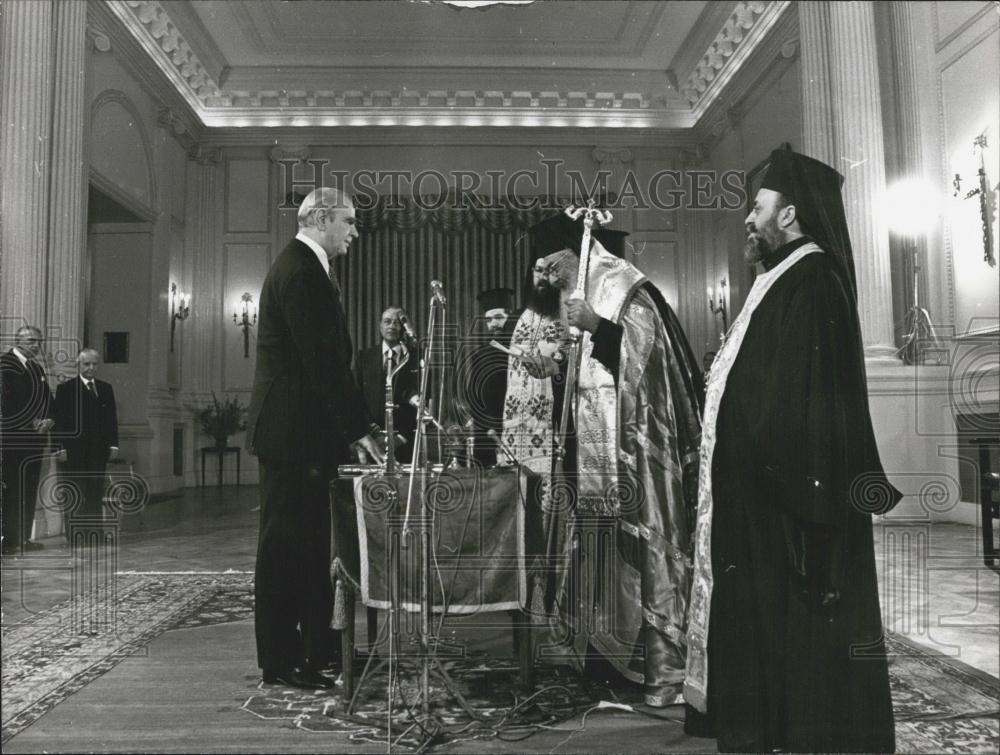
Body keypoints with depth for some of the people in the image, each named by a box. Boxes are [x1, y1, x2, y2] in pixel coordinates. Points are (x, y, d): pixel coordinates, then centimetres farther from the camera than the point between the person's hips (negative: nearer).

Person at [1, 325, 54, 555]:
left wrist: (49, 420, -1)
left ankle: (25, 538, 15)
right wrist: (33, 423, -15)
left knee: (30, 491, 9)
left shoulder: (37, 368, 18)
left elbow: (47, 399, 18)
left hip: (36, 439, 8)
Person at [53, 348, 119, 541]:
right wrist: (60, 447, -11)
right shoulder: (65, 388, 1)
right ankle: (73, 536, 4)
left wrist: (113, 444, 5)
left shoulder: (106, 388, 14)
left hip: (98, 452, 4)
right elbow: (59, 420, -4)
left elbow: (112, 418, 13)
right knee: (74, 495, 0)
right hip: (74, 451, -4)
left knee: (96, 495, 5)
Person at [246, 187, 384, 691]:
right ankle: (282, 663, 8)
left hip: (302, 429, 11)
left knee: (308, 544, 15)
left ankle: (316, 647, 25)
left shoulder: (306, 268, 18)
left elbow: (328, 356, 17)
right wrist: (357, 428, -17)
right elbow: (322, 360, -21)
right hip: (291, 431, -11)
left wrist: (351, 426, 13)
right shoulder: (299, 271, -14)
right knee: (285, 545, -2)